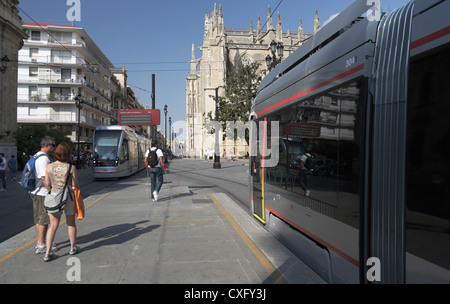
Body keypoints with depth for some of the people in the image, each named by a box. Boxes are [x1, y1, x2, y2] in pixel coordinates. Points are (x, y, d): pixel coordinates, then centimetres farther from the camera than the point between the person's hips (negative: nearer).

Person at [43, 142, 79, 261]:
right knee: (71, 223, 15)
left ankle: (48, 253, 4)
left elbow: (47, 184, -1)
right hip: (69, 197, -2)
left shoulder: (49, 167, -4)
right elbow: (75, 185, -9)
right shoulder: (71, 167, -11)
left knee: (53, 226, 9)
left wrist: (52, 193, 14)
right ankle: (73, 248, 27)